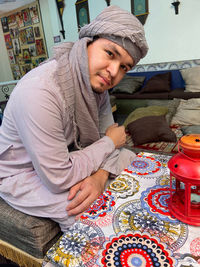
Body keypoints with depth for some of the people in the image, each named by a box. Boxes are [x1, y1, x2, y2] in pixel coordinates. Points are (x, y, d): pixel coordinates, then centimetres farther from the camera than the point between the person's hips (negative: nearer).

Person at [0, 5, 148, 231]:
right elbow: (58, 179, -33)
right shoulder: (39, 92, -35)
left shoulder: (98, 81, -9)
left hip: (70, 155, 7)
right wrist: (110, 142, -21)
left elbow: (108, 133, -6)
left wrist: (100, 175, -27)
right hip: (22, 174, -6)